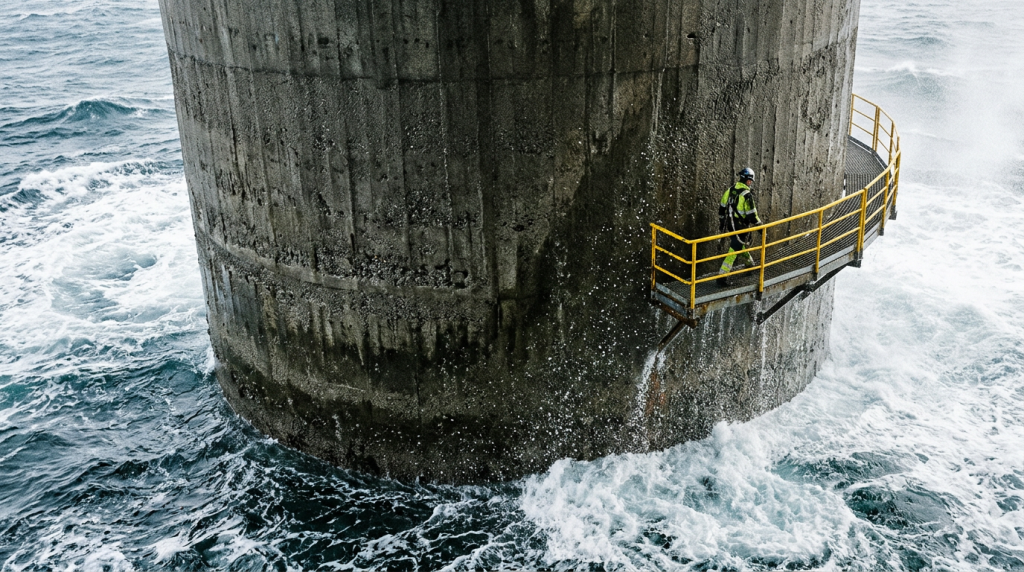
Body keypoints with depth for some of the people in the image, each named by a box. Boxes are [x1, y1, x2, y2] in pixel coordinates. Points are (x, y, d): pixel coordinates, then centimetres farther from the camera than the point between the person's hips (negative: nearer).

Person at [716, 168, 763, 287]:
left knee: (742, 245, 27)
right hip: (740, 228, -8)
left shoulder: (730, 190, 2)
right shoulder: (747, 195, -20)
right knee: (734, 251, -3)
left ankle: (750, 263, 49)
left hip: (729, 225, 8)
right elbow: (751, 215, -19)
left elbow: (722, 208, 10)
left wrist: (721, 224, 22)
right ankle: (722, 276, -4)